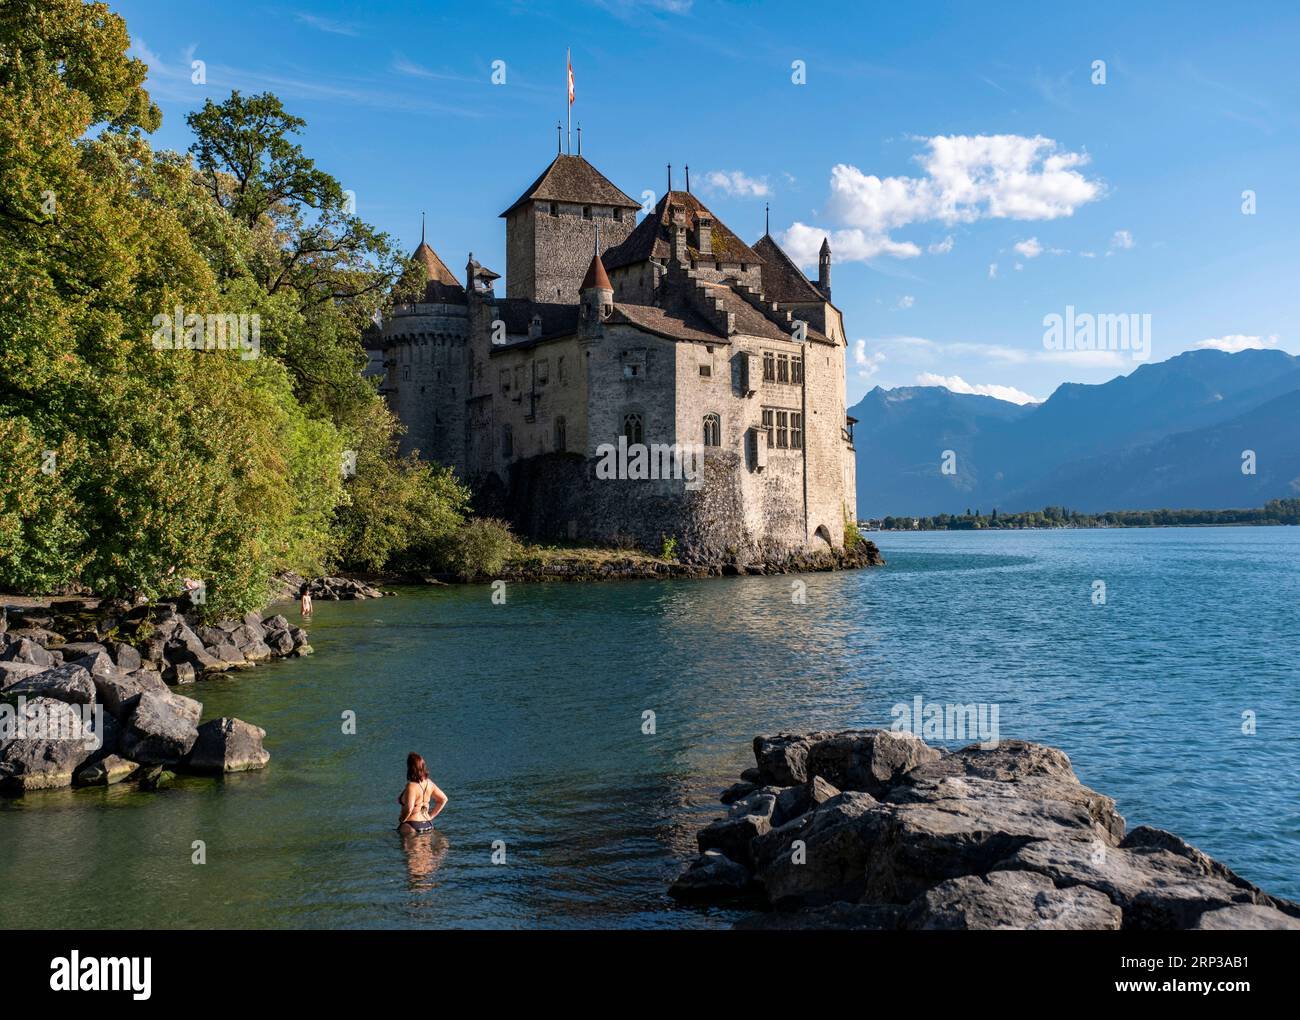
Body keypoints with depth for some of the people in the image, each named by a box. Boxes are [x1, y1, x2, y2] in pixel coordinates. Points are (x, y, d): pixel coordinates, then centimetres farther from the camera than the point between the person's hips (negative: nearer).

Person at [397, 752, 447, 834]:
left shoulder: (411, 786, -19)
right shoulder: (428, 782, 6)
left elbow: (409, 809, -30)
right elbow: (443, 799, 15)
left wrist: (401, 820, -11)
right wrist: (431, 816, 16)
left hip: (413, 827, -8)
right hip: (428, 825, 8)